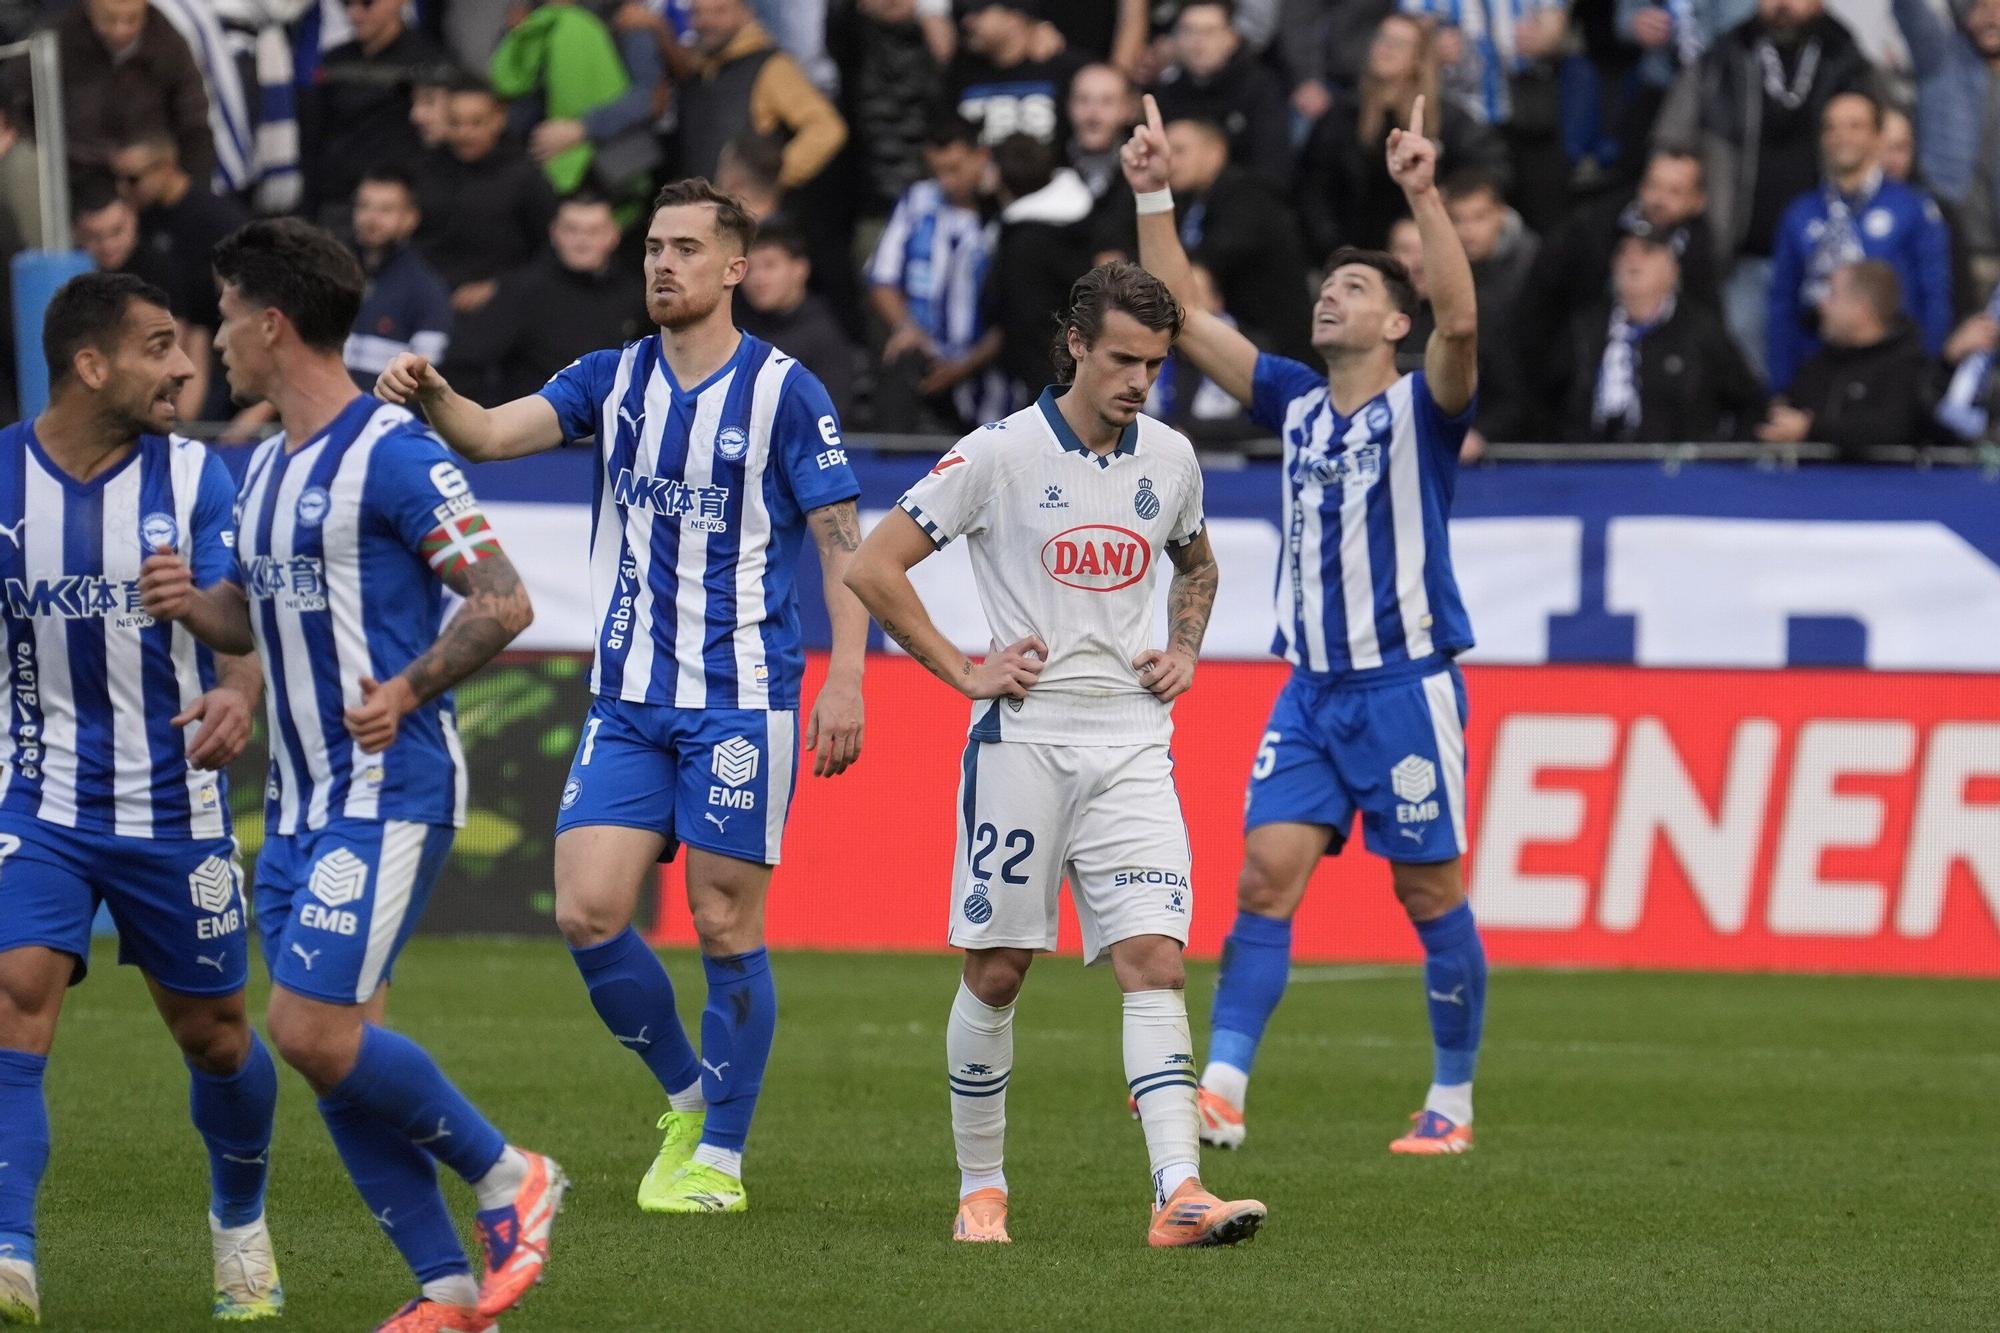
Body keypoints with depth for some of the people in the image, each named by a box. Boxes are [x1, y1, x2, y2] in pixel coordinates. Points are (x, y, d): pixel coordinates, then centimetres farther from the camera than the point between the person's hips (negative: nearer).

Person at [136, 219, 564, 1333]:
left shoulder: (392, 453, -13)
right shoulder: (268, 467, 15)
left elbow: (504, 601, -15)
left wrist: (408, 687, -27)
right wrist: (191, 605, 4)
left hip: (390, 792, -9)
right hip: (300, 801, 9)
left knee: (314, 1028, -16)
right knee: (335, 1043, 4)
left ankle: (508, 1177, 2)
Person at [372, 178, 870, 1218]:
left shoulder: (783, 391, -4)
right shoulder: (614, 380, 8)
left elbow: (843, 541, -4)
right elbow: (494, 434, -6)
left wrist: (846, 679, -12)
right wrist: (432, 399, -27)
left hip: (742, 701, -4)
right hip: (629, 702, 4)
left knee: (725, 928, -2)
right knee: (587, 913, -5)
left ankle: (720, 1157, 10)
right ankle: (686, 1099, 17)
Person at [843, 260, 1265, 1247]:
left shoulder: (1169, 458, 8)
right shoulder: (1001, 453, -6)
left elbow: (1195, 564, 30)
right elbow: (874, 567, -3)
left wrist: (1184, 651, 12)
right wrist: (963, 672, -6)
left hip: (1132, 742, 3)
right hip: (1023, 737, -3)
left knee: (1154, 960, -10)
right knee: (995, 972, 3)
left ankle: (1179, 1194, -18)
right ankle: (981, 1188, 17)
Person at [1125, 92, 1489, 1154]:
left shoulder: (1422, 408, -4)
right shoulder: (1295, 403, 11)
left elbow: (1460, 319, -24)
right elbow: (1181, 318, 9)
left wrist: (1422, 196, -33)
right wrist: (1153, 197, 1)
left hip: (1408, 684, -5)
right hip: (1311, 687, 5)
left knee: (1431, 894, 1)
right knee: (1265, 875, -6)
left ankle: (1452, 1102, 11)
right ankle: (1220, 1092, -11)